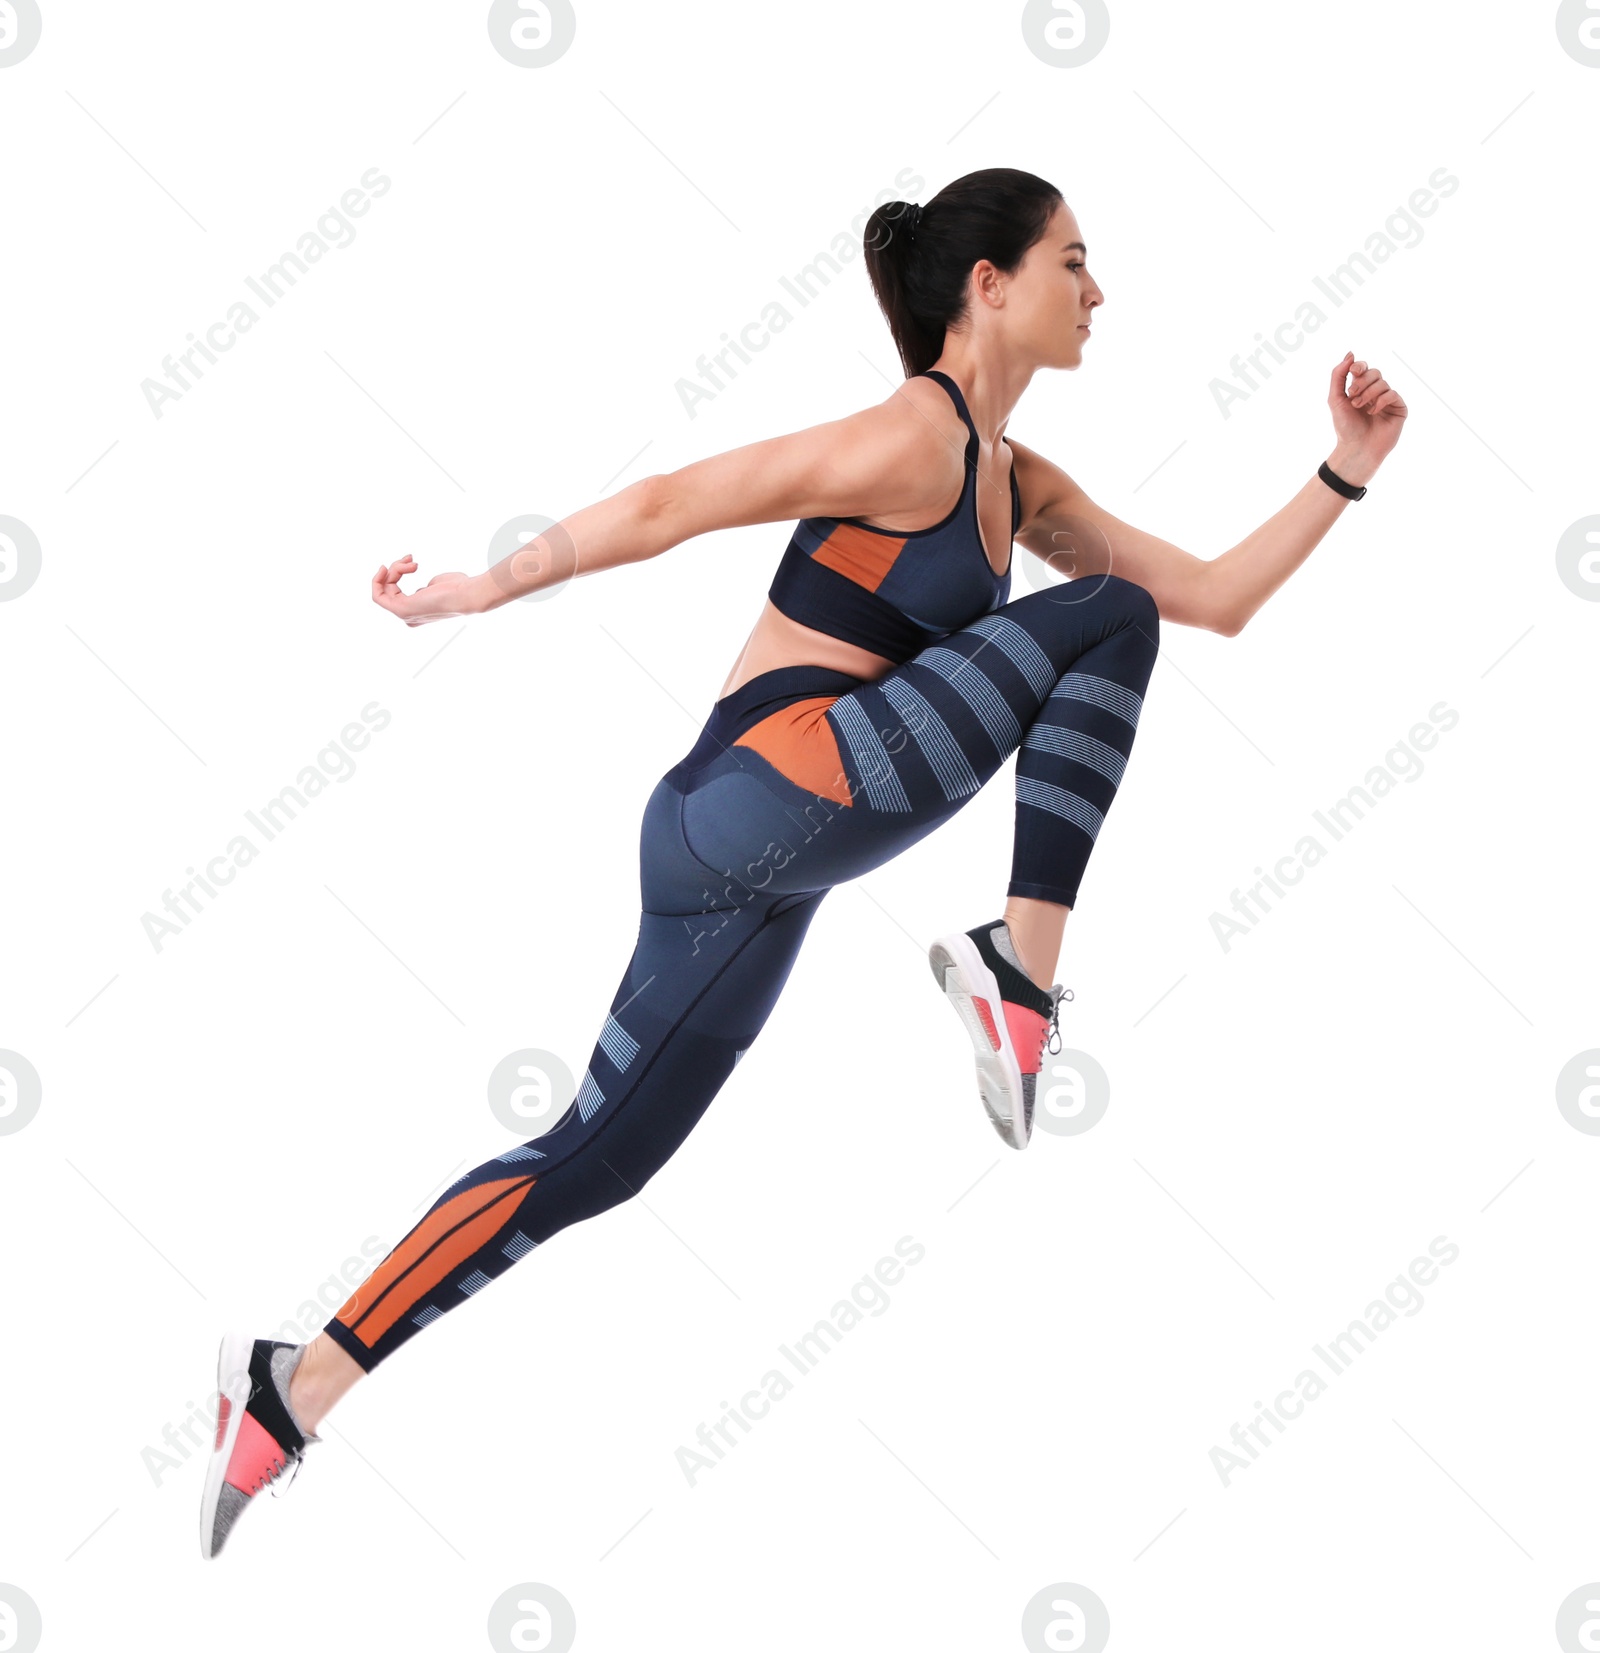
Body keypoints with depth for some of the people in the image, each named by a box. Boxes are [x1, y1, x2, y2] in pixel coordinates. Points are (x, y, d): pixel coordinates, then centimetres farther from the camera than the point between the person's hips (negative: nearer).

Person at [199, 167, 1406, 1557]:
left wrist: (1345, 474, 19)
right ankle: (1021, 971, -10)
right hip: (779, 782, -9)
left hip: (748, 855, 9)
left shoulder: (1021, 488, 21)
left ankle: (296, 1388, 10)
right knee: (1104, 621, -5)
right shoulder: (914, 438, -7)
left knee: (595, 1157, 8)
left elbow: (1215, 600, 23)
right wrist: (487, 589, -7)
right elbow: (670, 504, -8)